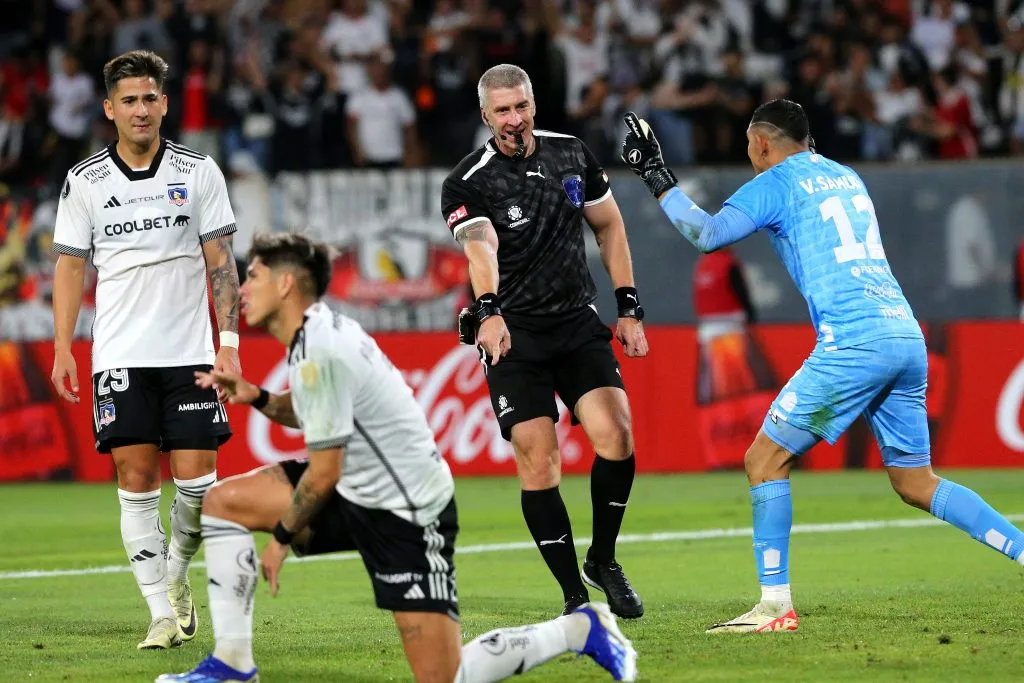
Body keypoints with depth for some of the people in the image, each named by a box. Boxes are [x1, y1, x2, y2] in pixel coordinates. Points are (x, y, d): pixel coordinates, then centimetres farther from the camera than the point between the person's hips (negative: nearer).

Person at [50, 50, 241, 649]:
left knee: (197, 477, -6)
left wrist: (229, 341, -3)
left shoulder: (199, 172, 3)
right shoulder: (85, 182, 3)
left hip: (189, 352, 0)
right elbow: (70, 266, 8)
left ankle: (177, 573, 22)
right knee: (136, 480, -5)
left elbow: (220, 261, 4)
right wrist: (62, 350, 2)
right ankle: (163, 614, 0)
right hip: (119, 356, 0)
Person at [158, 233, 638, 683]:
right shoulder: (321, 331, 3)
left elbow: (323, 474, -22)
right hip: (358, 491, 10)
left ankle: (579, 629, 9)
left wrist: (282, 537, -7)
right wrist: (257, 398, 4)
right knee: (222, 502, 3)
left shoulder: (319, 356, -25)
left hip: (405, 514, -10)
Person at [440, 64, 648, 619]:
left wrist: (628, 309, 12)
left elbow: (609, 226, 17)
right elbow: (480, 249, -27)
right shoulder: (467, 183, -9)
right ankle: (574, 594, 1)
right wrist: (490, 312, -45)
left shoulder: (572, 155, 6)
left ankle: (603, 560, 6)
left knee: (615, 435, -16)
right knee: (538, 462, -10)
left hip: (579, 322, 3)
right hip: (512, 334, -3)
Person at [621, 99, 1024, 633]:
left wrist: (656, 178, 3)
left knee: (765, 460, 0)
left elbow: (708, 234, -8)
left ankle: (776, 607, -5)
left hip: (853, 342, -7)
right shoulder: (845, 176, 24)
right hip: (906, 334, 7)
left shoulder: (775, 183, 3)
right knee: (916, 484, 15)